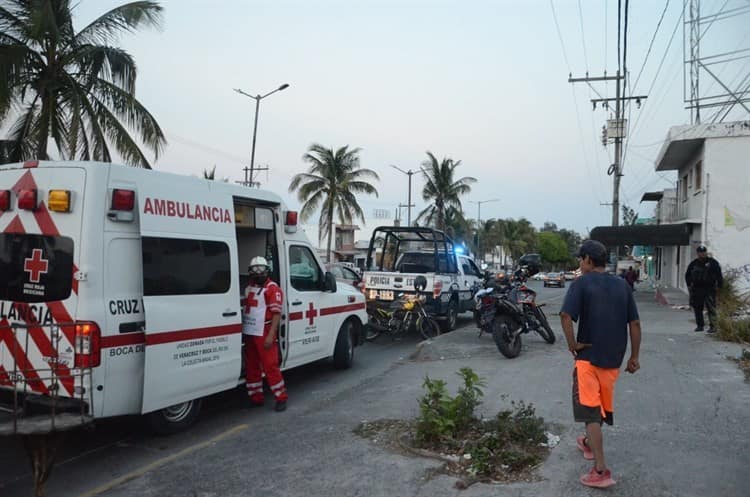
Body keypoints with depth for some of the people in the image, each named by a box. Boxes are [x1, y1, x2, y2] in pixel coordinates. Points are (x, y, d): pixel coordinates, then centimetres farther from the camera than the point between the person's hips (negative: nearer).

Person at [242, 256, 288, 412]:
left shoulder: (272, 288, -10)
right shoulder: (248, 287, 13)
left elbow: (277, 313, -15)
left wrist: (271, 335, -21)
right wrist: (243, 331, 15)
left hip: (264, 334, -8)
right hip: (249, 333, 8)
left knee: (270, 366, -6)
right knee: (251, 367, 13)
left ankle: (281, 398, 5)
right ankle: (256, 398, 24)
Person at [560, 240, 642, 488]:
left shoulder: (581, 283, -9)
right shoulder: (622, 285, 6)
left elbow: (566, 316, -23)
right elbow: (634, 323, 6)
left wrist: (572, 344, -11)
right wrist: (634, 356, 12)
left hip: (589, 356, -6)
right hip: (614, 358, 6)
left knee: (590, 411, -3)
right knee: (601, 404, 23)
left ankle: (601, 471, -6)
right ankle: (589, 443, 45)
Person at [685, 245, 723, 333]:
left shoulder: (713, 262, -1)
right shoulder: (693, 264, 8)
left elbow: (719, 275, 2)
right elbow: (687, 275, 20)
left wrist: (719, 285, -3)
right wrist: (689, 285, 14)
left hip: (709, 289, -4)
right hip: (697, 289, 4)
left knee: (711, 308, -8)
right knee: (697, 308, 7)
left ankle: (712, 326, -6)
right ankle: (699, 325, 17)